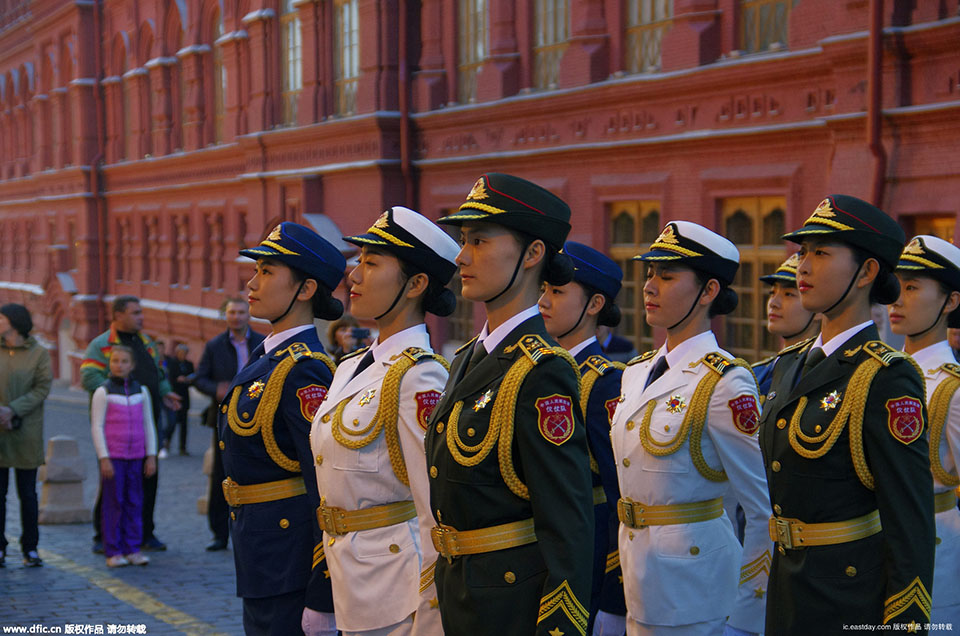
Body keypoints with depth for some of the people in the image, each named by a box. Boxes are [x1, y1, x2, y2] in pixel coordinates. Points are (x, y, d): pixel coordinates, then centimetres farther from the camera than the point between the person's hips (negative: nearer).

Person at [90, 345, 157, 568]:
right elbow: (97, 426, -5)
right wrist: (104, 458, -11)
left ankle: (132, 549, 10)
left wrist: (151, 456, 7)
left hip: (136, 456, 4)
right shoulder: (103, 392, -3)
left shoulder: (141, 391, 8)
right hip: (112, 456, -4)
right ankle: (113, 551, 2)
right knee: (113, 503, -2)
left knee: (134, 503, 4)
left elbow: (149, 425, 12)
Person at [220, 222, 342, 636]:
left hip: (290, 554, -10)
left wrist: (322, 602, -23)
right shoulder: (267, 357, 12)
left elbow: (326, 488, -22)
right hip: (263, 555, 10)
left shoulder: (303, 372, -18)